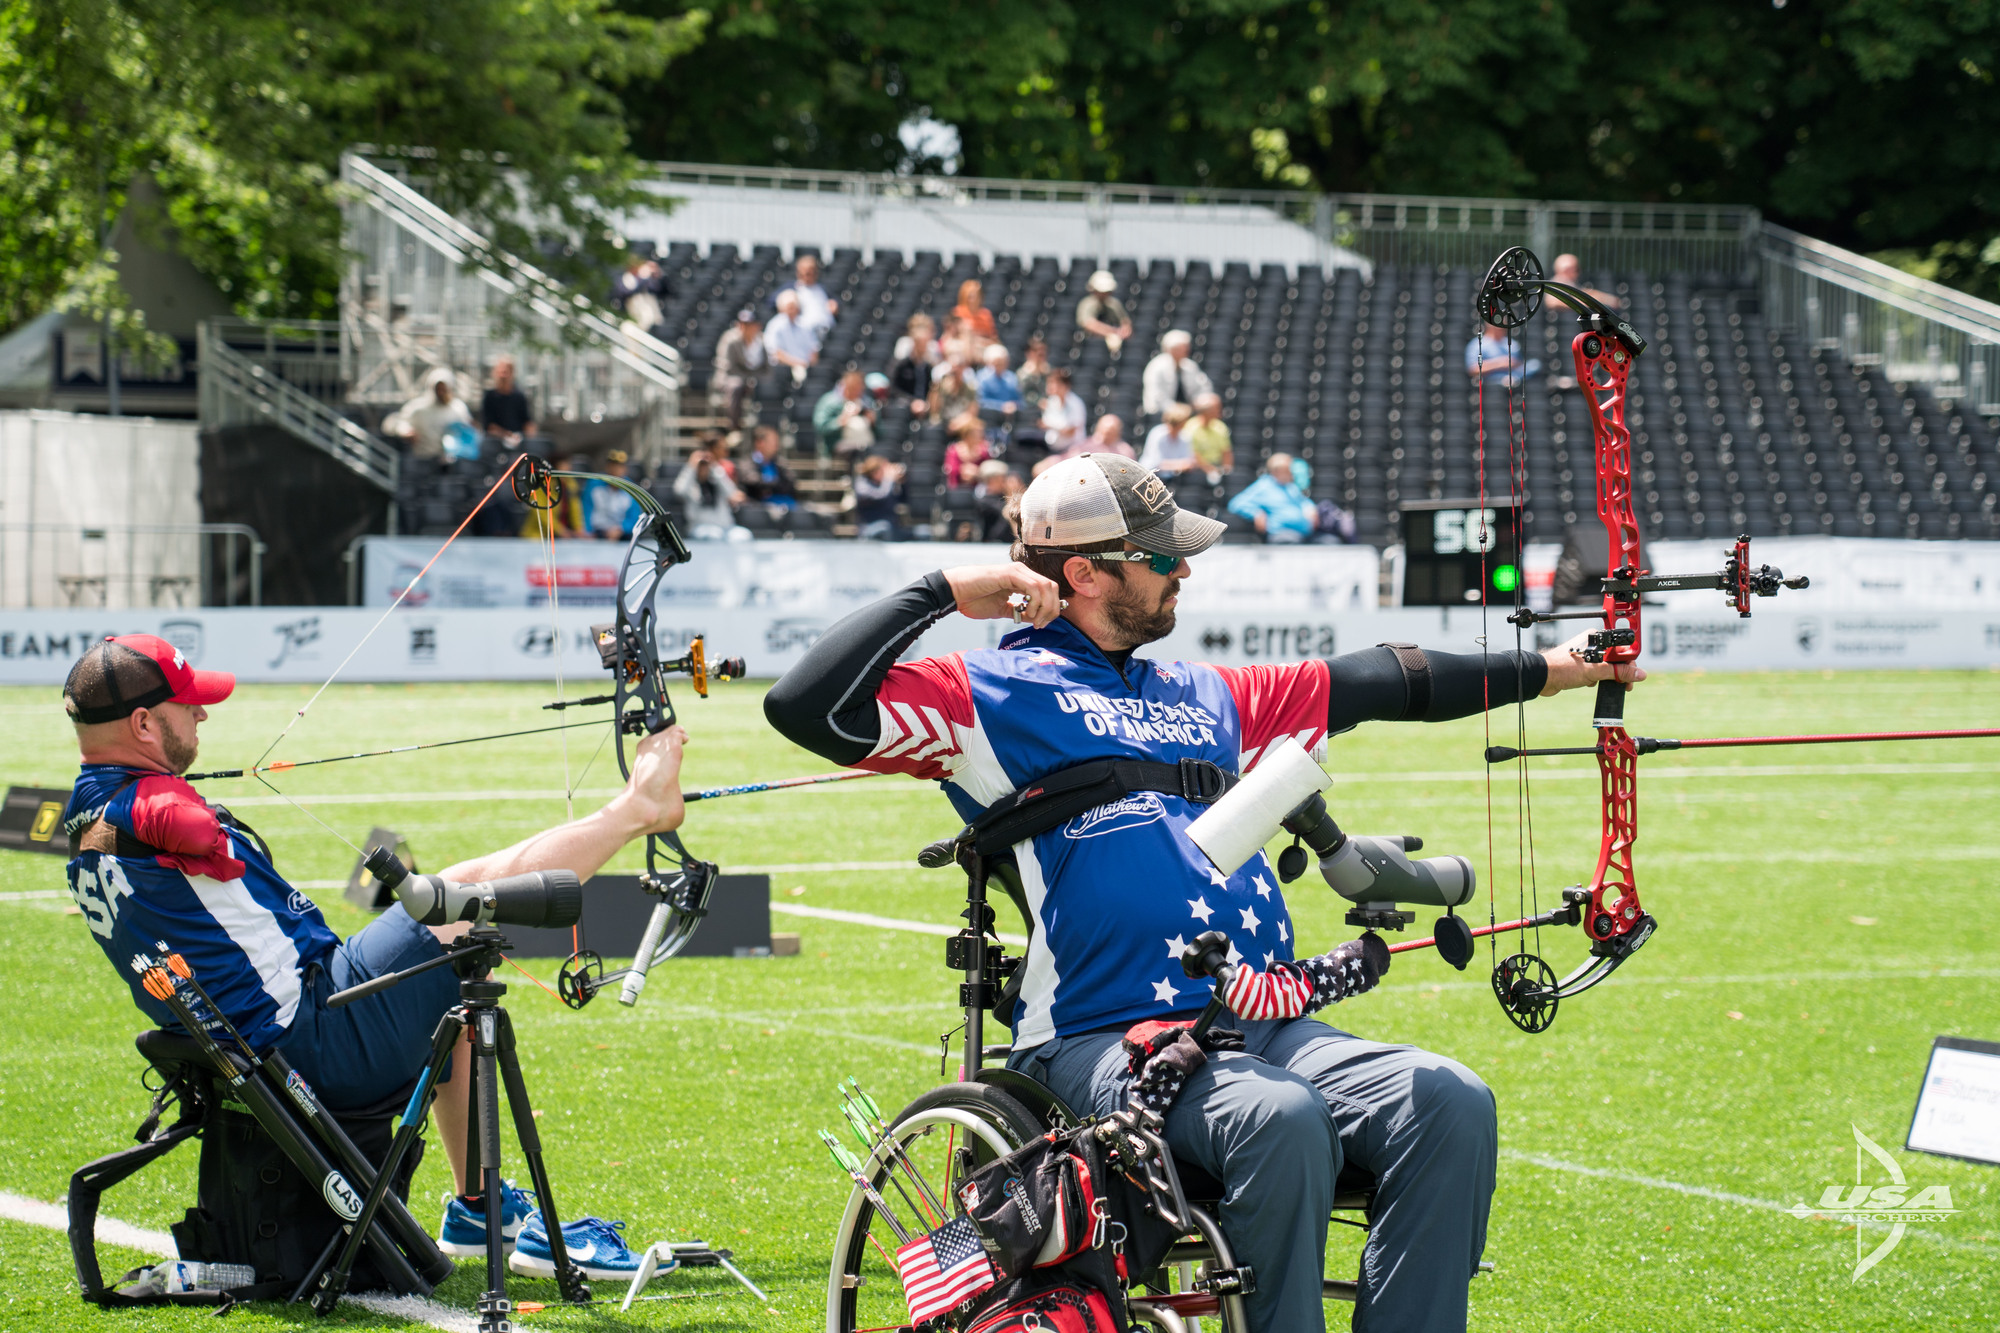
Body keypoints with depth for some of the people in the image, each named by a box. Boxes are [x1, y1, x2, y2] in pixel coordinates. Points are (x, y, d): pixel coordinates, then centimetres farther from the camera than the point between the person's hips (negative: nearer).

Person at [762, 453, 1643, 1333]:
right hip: (1100, 1049, -7)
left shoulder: (1204, 697, 25)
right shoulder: (992, 694, 4)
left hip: (1260, 1030, 7)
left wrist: (1546, 670, 34)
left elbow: (1370, 683, 32)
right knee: (1281, 1117, -35)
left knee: (1448, 1104, -18)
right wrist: (946, 592, -2)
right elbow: (807, 706, -8)